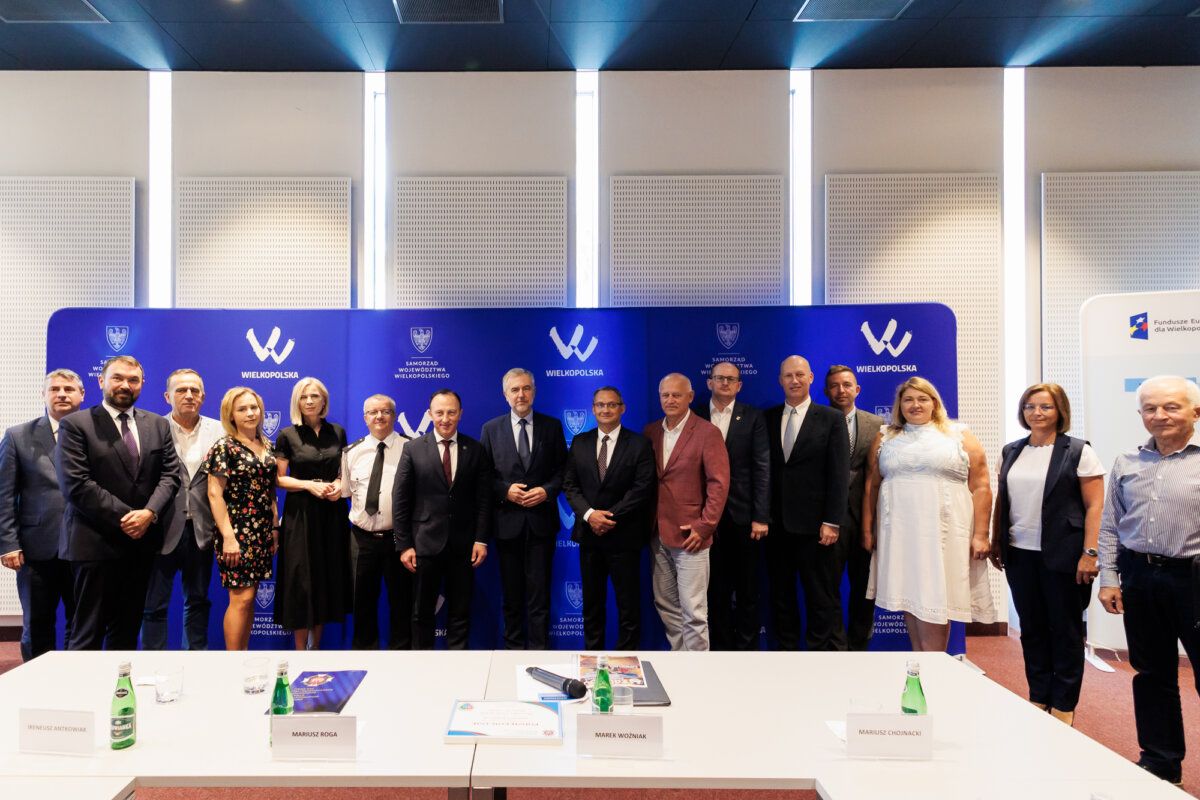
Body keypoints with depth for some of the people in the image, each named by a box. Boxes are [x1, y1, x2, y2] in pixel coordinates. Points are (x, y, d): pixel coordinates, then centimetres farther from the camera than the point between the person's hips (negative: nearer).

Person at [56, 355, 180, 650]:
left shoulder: (158, 425, 10)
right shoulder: (75, 424, -3)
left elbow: (170, 474, 4)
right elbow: (75, 484, -12)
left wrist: (149, 512, -13)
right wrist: (125, 517, -15)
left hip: (141, 540, 5)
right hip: (95, 543, -4)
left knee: (127, 628, 14)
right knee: (88, 631, 2)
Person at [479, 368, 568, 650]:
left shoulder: (552, 426, 4)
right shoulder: (491, 429, 4)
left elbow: (563, 470, 4)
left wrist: (547, 491, -12)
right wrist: (505, 490, -13)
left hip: (541, 520, -1)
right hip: (507, 521, 1)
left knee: (540, 592, 1)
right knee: (511, 594, 12)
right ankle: (513, 648, 25)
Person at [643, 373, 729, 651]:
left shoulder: (707, 432, -7)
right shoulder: (650, 432, 9)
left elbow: (719, 483, -10)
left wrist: (704, 527, -13)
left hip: (689, 534, -6)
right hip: (658, 534, 6)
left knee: (693, 612, -2)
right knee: (665, 606, 13)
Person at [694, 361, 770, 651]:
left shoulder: (753, 417, 1)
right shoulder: (696, 416, 4)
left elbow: (762, 468, -4)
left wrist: (761, 516, -10)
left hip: (744, 515, -1)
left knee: (748, 589, 7)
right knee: (716, 590, 10)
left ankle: (747, 646, 19)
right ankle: (721, 646, 23)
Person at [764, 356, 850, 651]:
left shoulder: (831, 419, 0)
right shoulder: (768, 418, 9)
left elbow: (839, 474, -4)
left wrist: (832, 522, -11)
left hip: (814, 524, -3)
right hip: (776, 524, 3)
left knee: (823, 599, 3)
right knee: (781, 596, 11)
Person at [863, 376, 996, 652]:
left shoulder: (959, 436, 5)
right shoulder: (885, 438, 12)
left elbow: (980, 488, 1)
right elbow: (871, 486, 12)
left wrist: (980, 535, -6)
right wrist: (867, 530, 7)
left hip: (943, 534, -2)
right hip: (898, 534, 3)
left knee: (934, 602, -4)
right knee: (909, 599, 5)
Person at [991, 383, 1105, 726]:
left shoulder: (1078, 451, -4)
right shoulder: (1011, 452, 10)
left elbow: (1094, 506, -7)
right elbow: (1001, 500, 14)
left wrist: (1089, 552, -13)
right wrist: (996, 542, 11)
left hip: (1062, 556, -4)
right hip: (1020, 555, 5)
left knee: (1065, 631, 6)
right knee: (1031, 630, 12)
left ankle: (1063, 707, 18)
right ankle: (1038, 700, 23)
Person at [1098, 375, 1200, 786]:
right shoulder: (1126, 464, 8)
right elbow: (1110, 526, 12)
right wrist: (1108, 578, 6)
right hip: (1139, 577, 4)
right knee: (1152, 675, 14)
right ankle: (1160, 761, 28)